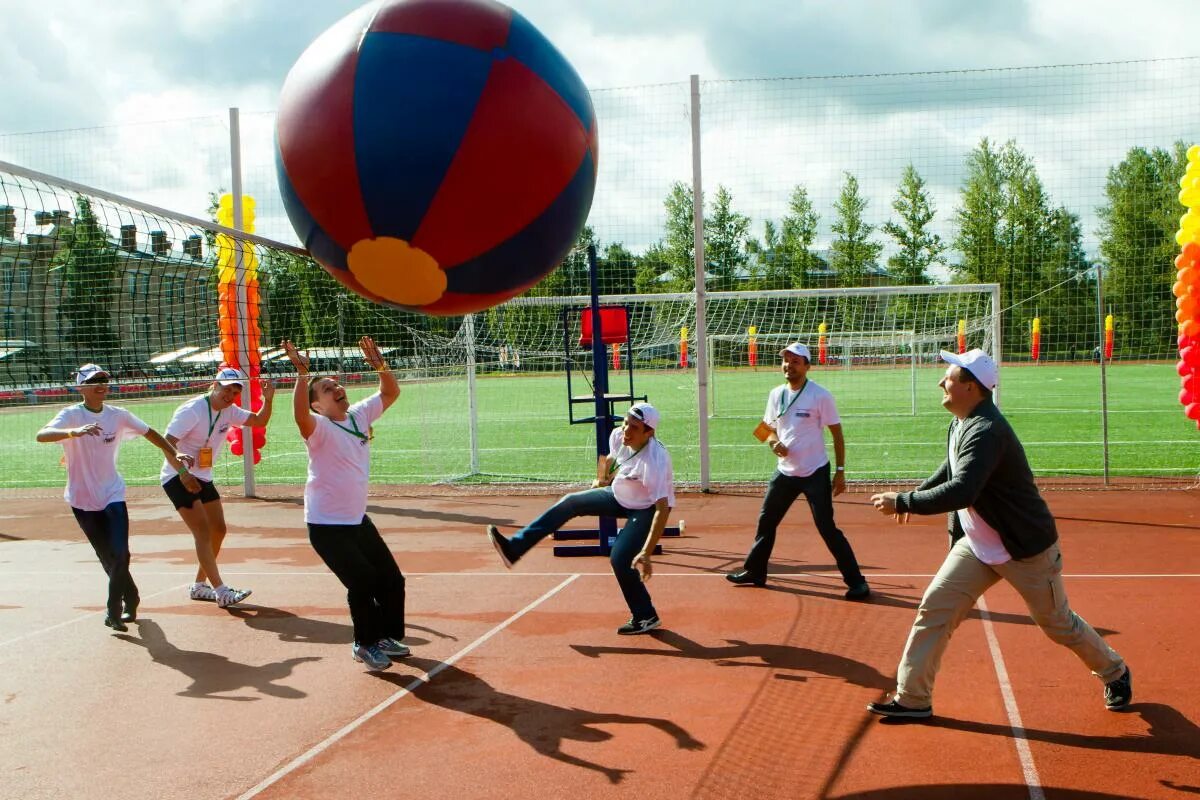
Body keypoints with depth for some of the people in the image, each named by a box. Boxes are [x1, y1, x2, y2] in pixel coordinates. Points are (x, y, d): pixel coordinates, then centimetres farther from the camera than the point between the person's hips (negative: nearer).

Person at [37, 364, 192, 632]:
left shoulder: (118, 416, -1)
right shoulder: (71, 415, -11)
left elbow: (149, 432, 14)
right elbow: (42, 435, -30)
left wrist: (173, 454, 7)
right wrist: (74, 432, -47)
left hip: (113, 495, 2)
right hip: (83, 499, -1)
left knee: (120, 554, -13)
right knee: (108, 558, 8)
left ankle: (114, 611, 1)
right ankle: (131, 600, 30)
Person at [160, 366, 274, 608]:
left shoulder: (229, 412, 3)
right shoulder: (192, 410, -19)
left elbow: (259, 421, 4)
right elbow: (167, 443, -24)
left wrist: (267, 399, -15)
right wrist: (183, 473, -35)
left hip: (203, 478, 9)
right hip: (178, 478, -9)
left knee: (219, 530, 10)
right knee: (203, 532, -16)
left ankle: (199, 586, 24)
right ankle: (222, 592, -20)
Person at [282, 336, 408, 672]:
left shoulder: (359, 415, 3)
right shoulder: (319, 428, -17)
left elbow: (390, 393, 10)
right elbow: (301, 416, -40)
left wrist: (379, 364, -7)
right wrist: (303, 374, -48)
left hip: (358, 520, 7)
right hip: (327, 527, -7)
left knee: (391, 578, 9)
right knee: (364, 583, -13)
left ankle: (386, 636, 29)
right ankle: (365, 644, 9)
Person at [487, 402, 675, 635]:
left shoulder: (656, 460, -38)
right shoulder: (618, 436, -18)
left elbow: (663, 509, -42)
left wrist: (646, 554, -48)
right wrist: (601, 480, 25)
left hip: (647, 509, -8)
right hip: (620, 495, 8)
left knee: (620, 559, -20)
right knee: (571, 502, 5)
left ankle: (646, 617, 2)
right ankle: (514, 549, 9)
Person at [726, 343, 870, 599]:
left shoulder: (820, 395, -11)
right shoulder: (776, 394, 5)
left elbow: (837, 434, -8)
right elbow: (769, 429, 16)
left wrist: (840, 471, -12)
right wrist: (774, 443, -8)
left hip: (815, 473, -6)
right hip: (785, 472, 6)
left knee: (827, 528, -9)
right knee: (766, 521, 14)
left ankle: (856, 581, -1)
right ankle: (754, 572, 31)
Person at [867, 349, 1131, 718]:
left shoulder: (986, 431, -29)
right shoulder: (960, 424, 1)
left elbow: (961, 492, -40)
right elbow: (951, 470, 21)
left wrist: (903, 502, -34)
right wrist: (917, 494, 9)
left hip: (1026, 547, -8)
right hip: (977, 544, 8)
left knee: (1058, 623, 9)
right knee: (934, 607, -2)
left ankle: (1115, 673, 36)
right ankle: (912, 698, 4)